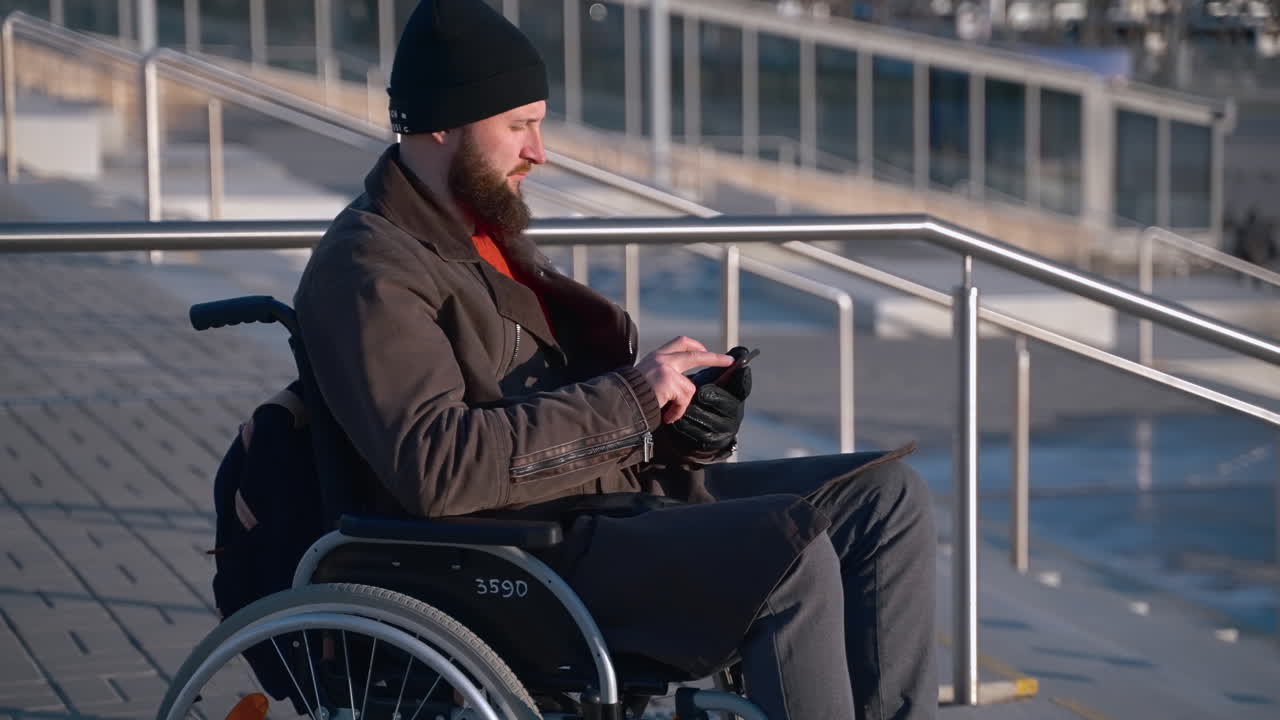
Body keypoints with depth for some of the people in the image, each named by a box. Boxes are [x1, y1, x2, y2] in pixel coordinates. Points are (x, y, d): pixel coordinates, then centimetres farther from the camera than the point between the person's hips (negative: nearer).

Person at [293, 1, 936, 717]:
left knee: (889, 494, 0)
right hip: (525, 556, -10)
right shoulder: (367, 270, -12)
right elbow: (435, 465, -25)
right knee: (793, 554, -29)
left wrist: (667, 383, 2)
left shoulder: (491, 232, 19)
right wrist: (629, 399, -21)